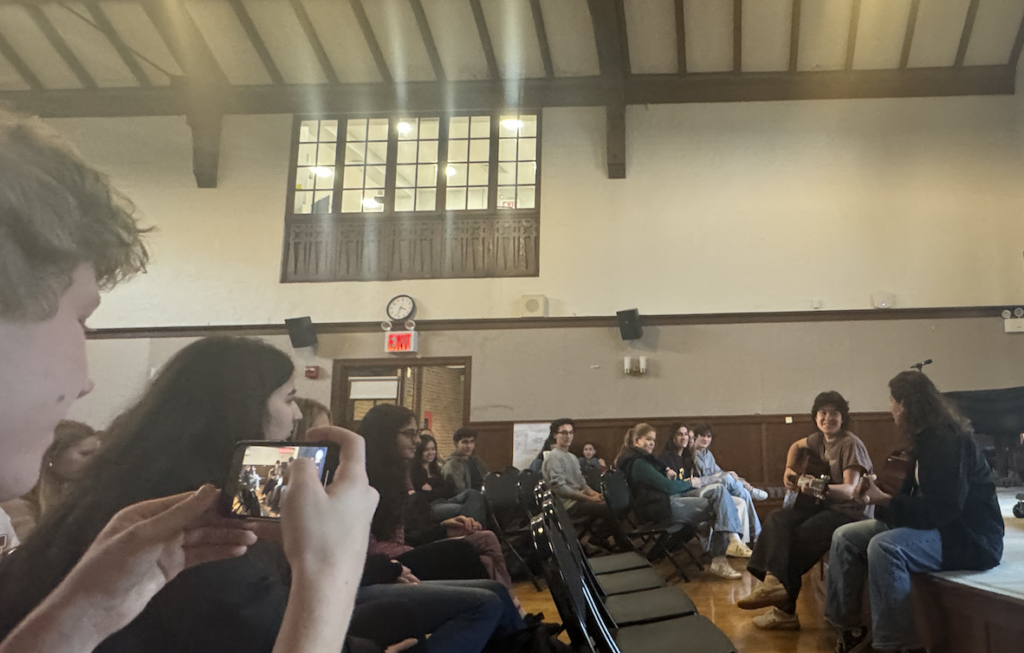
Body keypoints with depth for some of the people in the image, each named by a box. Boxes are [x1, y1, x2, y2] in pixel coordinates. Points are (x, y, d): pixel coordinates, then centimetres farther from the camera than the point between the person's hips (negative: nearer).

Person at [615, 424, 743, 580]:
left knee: (718, 489, -10)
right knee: (719, 509, -16)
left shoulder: (645, 459, 22)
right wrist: (690, 483, 0)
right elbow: (667, 486, -16)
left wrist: (671, 475, 2)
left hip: (673, 497, 10)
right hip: (664, 507, -10)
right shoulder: (637, 463, -11)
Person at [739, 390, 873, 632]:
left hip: (849, 511, -7)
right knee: (778, 519, -17)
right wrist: (789, 469, 10)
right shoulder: (820, 439, 6)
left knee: (798, 537, -23)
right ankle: (773, 582, -30)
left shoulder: (850, 444, -17)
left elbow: (850, 490, -27)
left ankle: (784, 610, -11)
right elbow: (797, 445, 29)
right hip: (824, 503, 7)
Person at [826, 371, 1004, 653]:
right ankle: (850, 628, 4)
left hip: (968, 537, -10)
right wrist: (878, 497, -3)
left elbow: (942, 510, -26)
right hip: (935, 525, 10)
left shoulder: (950, 442, -20)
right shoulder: (928, 440, 11)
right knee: (845, 537, -2)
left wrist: (884, 500, -23)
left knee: (884, 547, -35)